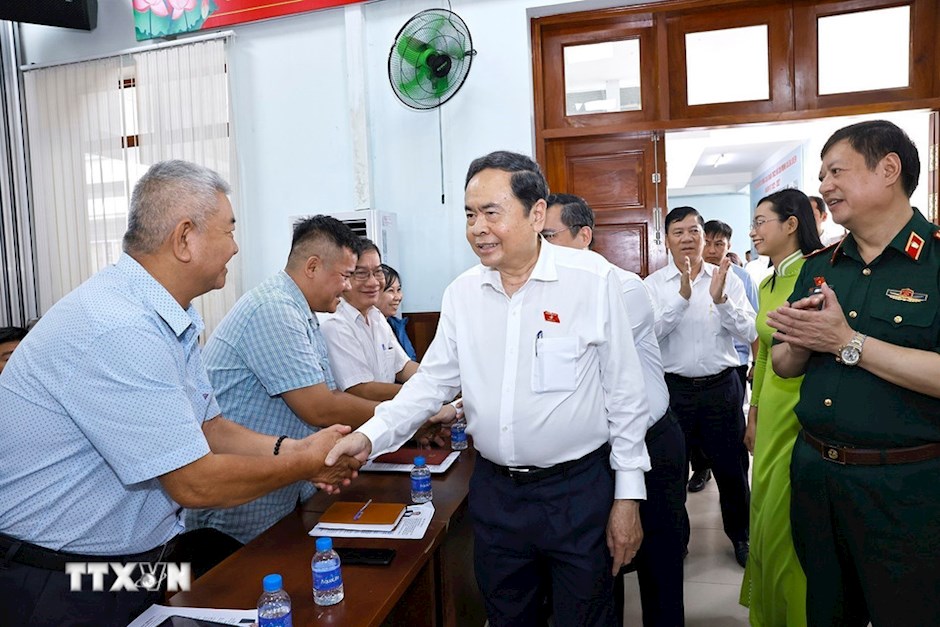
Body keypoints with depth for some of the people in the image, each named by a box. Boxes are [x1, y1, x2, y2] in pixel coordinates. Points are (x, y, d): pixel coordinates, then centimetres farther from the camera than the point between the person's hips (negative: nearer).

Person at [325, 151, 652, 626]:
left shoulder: (593, 279, -11)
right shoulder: (461, 293, 1)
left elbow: (624, 393, -7)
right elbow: (432, 381, 4)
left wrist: (628, 496, -5)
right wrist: (370, 435, -10)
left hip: (578, 489, -3)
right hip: (494, 491, 4)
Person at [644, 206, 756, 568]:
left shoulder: (727, 277, 1)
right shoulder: (654, 284, -3)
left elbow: (749, 333, -6)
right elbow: (649, 333, -17)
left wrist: (721, 300, -22)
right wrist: (682, 295, -28)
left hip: (722, 386, 1)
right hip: (674, 387, -1)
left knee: (732, 467, 14)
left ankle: (740, 535, 39)